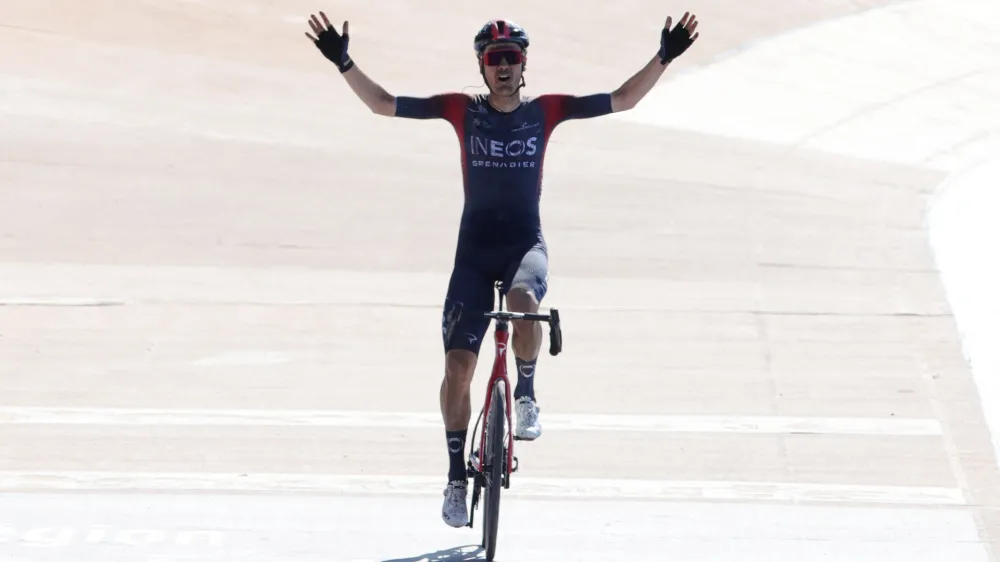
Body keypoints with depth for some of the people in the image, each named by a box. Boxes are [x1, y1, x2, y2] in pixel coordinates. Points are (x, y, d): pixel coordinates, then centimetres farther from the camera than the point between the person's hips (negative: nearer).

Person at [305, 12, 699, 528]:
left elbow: (623, 99, -1)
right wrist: (343, 63, -13)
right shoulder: (462, 111, -1)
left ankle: (525, 393, -10)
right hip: (475, 248, 1)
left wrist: (664, 58, -11)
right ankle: (457, 475, 11)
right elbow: (382, 104, -2)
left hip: (525, 243, -1)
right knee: (458, 364, -4)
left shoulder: (544, 111, 0)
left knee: (524, 301, -37)